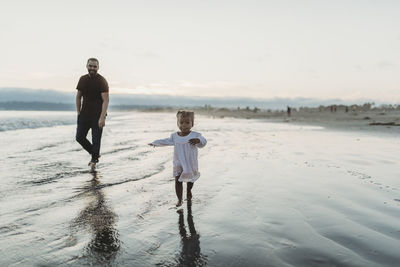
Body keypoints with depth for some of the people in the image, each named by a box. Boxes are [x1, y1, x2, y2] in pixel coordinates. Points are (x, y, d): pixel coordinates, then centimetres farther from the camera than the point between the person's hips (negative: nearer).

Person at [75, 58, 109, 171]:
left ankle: (94, 160, 17)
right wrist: (78, 112, 8)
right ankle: (95, 153, 26)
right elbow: (78, 97, 17)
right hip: (84, 114, 6)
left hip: (97, 116, -6)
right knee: (79, 137, 6)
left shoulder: (102, 81, -10)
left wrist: (102, 118, -23)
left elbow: (105, 100, -16)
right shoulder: (83, 79, 8)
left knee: (96, 139, -2)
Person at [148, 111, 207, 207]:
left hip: (191, 164, -1)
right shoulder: (174, 136, -1)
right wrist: (155, 143, 27)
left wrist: (198, 140, -53)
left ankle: (189, 191, 48)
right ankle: (179, 199, 10)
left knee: (190, 179, 18)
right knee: (178, 181, -3)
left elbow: (203, 142, -30)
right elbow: (166, 141, 17)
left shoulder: (195, 135, -14)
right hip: (178, 164, 2)